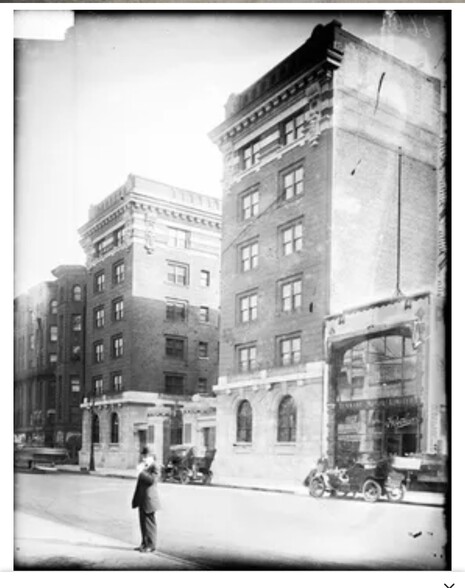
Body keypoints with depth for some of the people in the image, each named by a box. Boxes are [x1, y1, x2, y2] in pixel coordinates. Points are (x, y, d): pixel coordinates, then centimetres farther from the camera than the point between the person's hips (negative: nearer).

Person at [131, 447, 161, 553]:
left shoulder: (154, 467, -12)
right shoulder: (144, 466, 14)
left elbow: (151, 480, -25)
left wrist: (141, 471, -26)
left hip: (149, 499, -9)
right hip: (142, 499, 9)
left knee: (149, 522, -2)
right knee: (142, 521, 13)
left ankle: (151, 545, 5)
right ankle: (144, 543, 23)